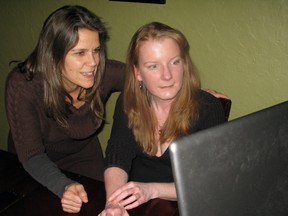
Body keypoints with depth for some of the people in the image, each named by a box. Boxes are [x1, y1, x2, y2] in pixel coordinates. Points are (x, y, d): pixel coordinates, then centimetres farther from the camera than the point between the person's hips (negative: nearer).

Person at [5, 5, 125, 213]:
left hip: (85, 158, 2)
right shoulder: (22, 85, -32)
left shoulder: (104, 73, -27)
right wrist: (64, 186, -47)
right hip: (38, 171, -2)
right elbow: (32, 155, -29)